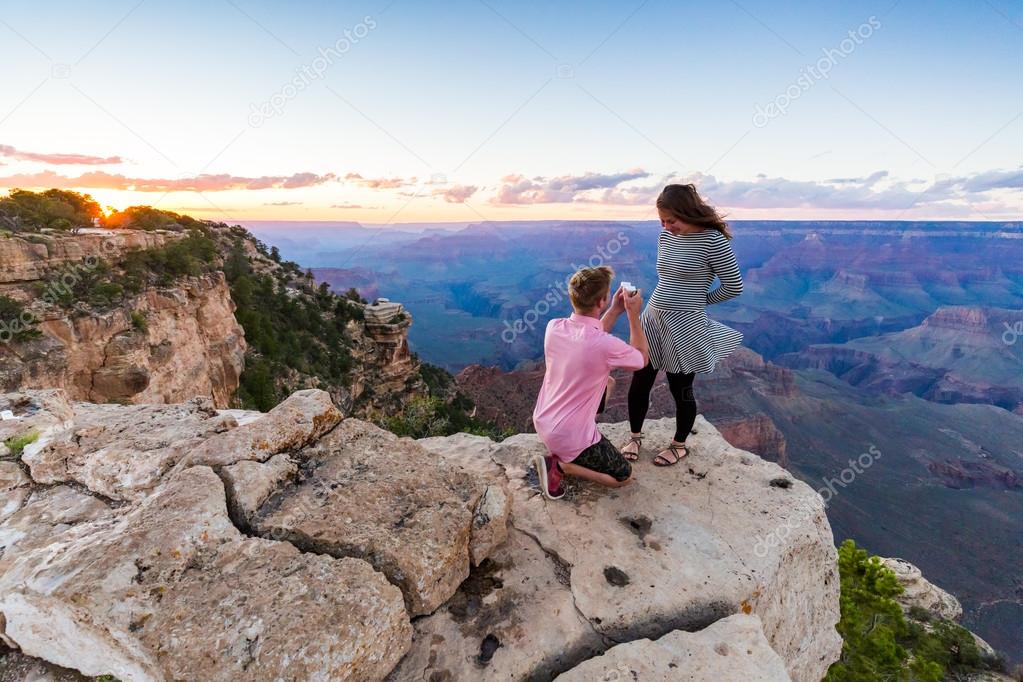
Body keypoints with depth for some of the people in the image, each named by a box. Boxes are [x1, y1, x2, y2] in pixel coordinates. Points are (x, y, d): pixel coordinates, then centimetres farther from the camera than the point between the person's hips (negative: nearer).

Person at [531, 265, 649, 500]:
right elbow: (642, 360, -5)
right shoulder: (607, 345, -29)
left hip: (542, 422, 7)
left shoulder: (554, 327, -11)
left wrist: (615, 311, 6)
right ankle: (559, 463, 0)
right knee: (624, 476, 16)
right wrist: (633, 315, -3)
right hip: (569, 437, -6)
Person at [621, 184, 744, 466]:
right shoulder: (665, 236, 7)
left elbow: (734, 286, -7)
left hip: (684, 326, -6)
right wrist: (673, 299, 12)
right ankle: (635, 436, 33)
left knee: (681, 389, 9)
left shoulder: (712, 240, -13)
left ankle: (679, 444, 33)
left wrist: (699, 300, 3)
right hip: (652, 319, 6)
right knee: (639, 382, 10)